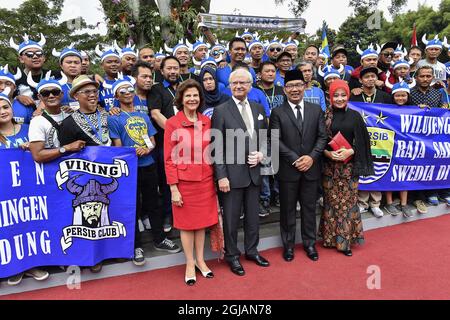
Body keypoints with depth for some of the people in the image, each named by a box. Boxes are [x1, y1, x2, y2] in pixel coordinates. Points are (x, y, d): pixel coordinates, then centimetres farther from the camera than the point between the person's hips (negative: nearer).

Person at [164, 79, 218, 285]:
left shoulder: (206, 121, 4)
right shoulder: (172, 123, -8)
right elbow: (169, 159, -9)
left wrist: (216, 177, 6)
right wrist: (173, 188, -12)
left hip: (205, 180, 4)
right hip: (184, 181, -4)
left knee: (202, 221, 14)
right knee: (186, 223, 9)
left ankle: (200, 260, 31)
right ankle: (190, 264, 26)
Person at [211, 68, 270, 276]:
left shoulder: (259, 109, 8)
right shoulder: (221, 111, -6)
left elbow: (265, 138, 15)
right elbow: (217, 147, -10)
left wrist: (261, 154, -4)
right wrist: (221, 176, -14)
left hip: (254, 172, 5)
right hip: (232, 174, -4)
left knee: (253, 215, 16)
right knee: (231, 218, 8)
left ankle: (251, 250, 36)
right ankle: (232, 255, 26)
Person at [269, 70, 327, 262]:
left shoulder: (316, 110, 8)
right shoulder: (277, 113, 0)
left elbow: (322, 137, 3)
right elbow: (276, 141, -8)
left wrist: (312, 157, -11)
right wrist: (295, 160, -14)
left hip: (311, 168, 2)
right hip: (288, 169, -2)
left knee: (309, 208, 12)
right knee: (288, 209, 8)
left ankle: (309, 243, 29)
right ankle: (288, 244, 24)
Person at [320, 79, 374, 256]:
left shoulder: (355, 116, 4)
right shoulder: (324, 116, 2)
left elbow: (362, 142, 3)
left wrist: (349, 152, -13)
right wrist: (328, 153, -15)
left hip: (349, 165, 1)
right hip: (329, 165, 0)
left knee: (348, 201, 2)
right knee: (331, 201, 5)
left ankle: (346, 240, 12)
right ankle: (331, 238, 18)